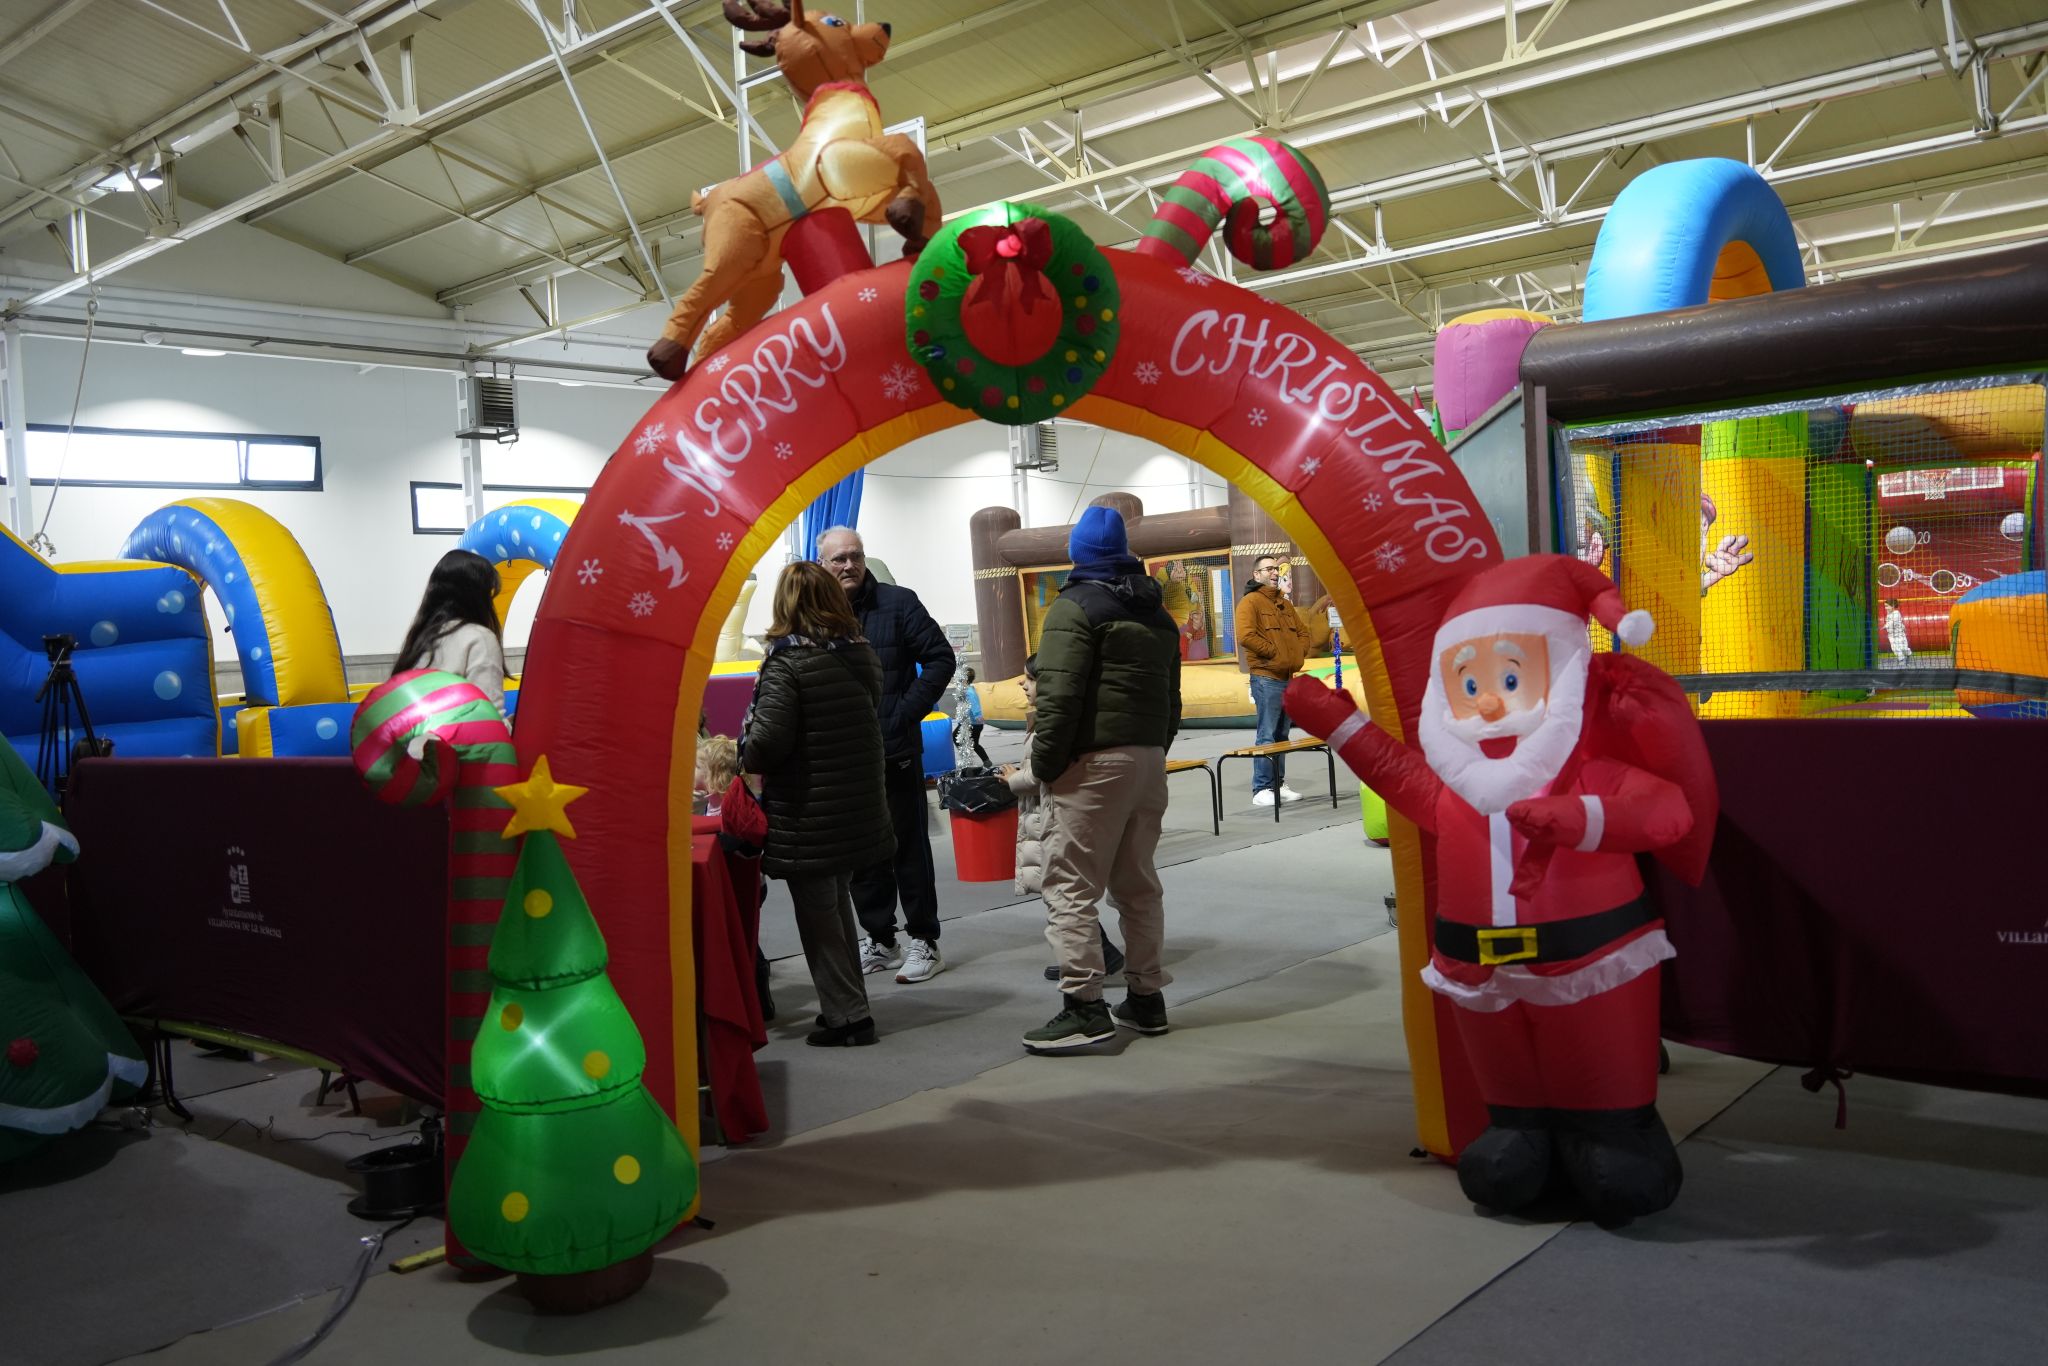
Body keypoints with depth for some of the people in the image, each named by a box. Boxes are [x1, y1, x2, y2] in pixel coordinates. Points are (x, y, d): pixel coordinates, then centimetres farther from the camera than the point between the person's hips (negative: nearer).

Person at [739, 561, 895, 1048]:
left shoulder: (787, 662, -18)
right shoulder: (861, 655, 4)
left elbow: (767, 742, -24)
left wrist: (746, 754, -1)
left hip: (806, 818, -7)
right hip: (857, 808, 7)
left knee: (818, 916, 5)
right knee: (838, 907, 21)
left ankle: (846, 1013, 9)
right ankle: (849, 1005, 29)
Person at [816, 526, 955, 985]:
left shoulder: (898, 603, -3)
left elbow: (940, 659, -4)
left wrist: (905, 714, -11)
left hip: (894, 752, -3)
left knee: (909, 847, 2)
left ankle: (924, 942, 11)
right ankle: (878, 940, 23)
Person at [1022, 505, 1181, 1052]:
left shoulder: (1075, 607, -7)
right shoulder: (1158, 615, 18)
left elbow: (1059, 698, -16)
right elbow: (1172, 697, 19)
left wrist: (1044, 764, -9)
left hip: (1094, 763, -8)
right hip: (1150, 759, 8)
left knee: (1071, 885, -6)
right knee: (1139, 884, 14)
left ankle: (1084, 1003, -11)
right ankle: (1146, 997, 19)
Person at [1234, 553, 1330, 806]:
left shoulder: (1285, 604, 19)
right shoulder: (1250, 602, -7)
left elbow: (1304, 632, 22)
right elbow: (1246, 636, -21)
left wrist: (1299, 652, 2)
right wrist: (1274, 651, -15)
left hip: (1288, 678, 8)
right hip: (1266, 678, -8)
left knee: (1282, 735, 12)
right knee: (1267, 736, -9)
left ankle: (1279, 785, 18)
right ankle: (1262, 789, -6)